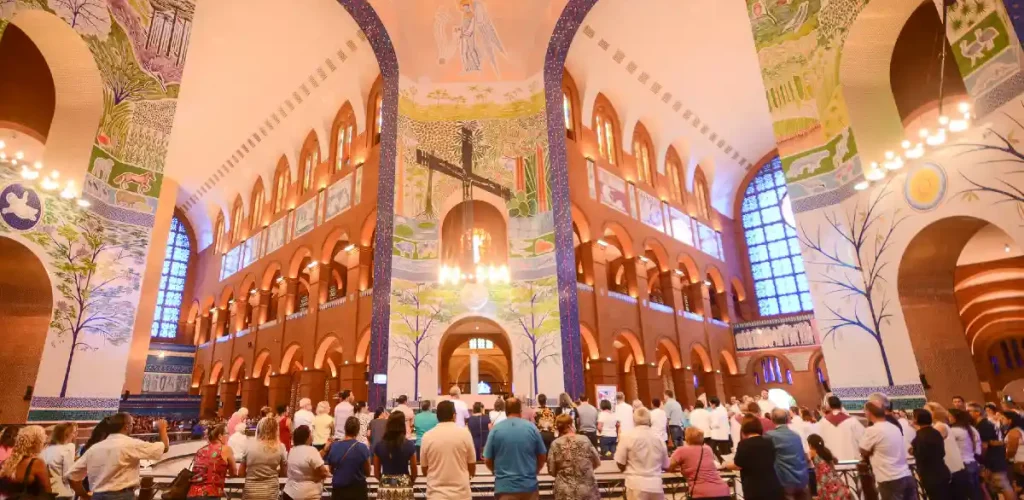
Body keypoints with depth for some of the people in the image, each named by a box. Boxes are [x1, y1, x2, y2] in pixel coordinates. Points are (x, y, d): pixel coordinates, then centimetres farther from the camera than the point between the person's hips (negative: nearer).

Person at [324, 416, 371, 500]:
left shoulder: (333, 446, -5)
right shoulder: (362, 448, -14)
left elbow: (331, 470, 9)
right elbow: (367, 472, -4)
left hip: (338, 490, 3)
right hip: (358, 490, -3)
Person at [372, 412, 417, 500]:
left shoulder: (379, 446, -4)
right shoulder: (409, 445, -9)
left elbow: (376, 472, 5)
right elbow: (414, 471, 0)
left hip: (385, 488, 2)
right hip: (404, 487, -2)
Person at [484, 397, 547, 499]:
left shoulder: (496, 429, -5)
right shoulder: (532, 428, -2)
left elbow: (487, 460, 0)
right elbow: (542, 457, 6)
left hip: (504, 486, -1)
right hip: (529, 486, 1)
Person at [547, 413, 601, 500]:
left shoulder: (555, 444, -6)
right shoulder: (584, 440, -5)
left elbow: (551, 471, -2)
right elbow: (597, 463, 5)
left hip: (565, 493, 0)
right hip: (587, 490, 0)